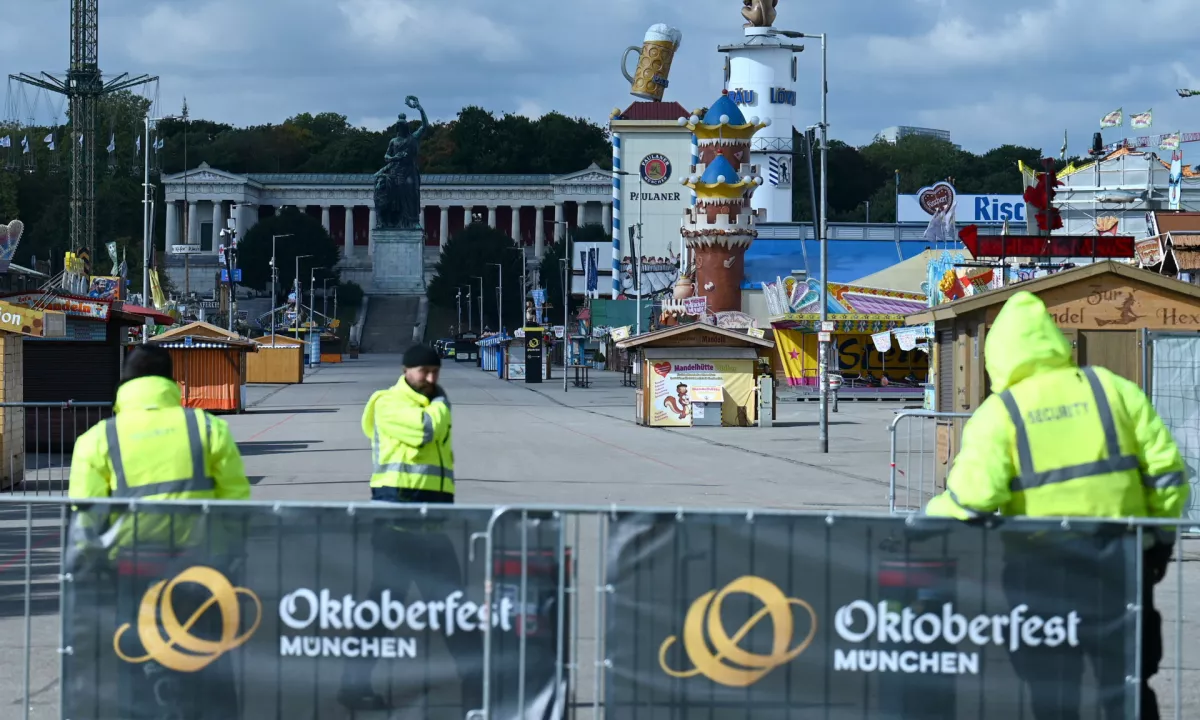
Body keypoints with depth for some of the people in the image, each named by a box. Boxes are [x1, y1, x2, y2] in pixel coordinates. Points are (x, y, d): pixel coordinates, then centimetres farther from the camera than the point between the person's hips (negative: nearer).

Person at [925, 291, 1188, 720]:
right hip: (1119, 564, 3)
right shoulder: (1114, 390, 6)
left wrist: (934, 513, 3)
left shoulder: (998, 413, -3)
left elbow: (973, 497, -15)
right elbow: (1166, 469, 5)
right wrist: (1160, 536, 16)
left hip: (1042, 568, -3)